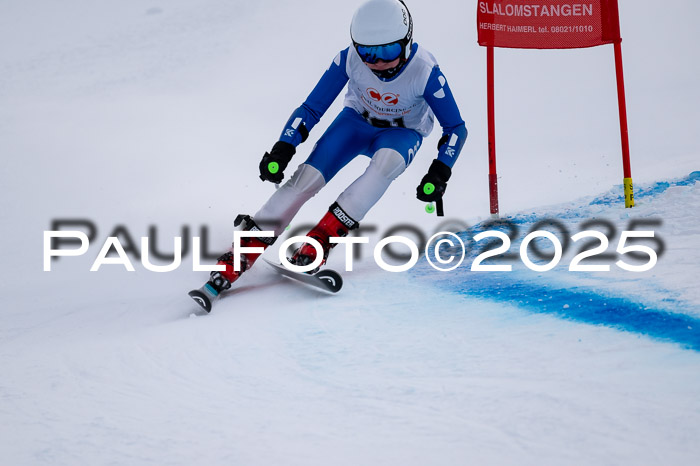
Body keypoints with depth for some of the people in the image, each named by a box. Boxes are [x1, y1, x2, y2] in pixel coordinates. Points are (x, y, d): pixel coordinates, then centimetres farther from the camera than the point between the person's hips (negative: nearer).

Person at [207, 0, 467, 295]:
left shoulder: (424, 71, -31)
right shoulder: (350, 59, -27)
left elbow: (455, 128, -20)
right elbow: (311, 109, -16)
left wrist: (439, 173, -34)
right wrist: (283, 149, -29)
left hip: (402, 132, -1)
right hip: (357, 120, 1)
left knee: (388, 161, -37)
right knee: (307, 176, -20)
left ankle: (318, 243, -34)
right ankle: (238, 259, -18)